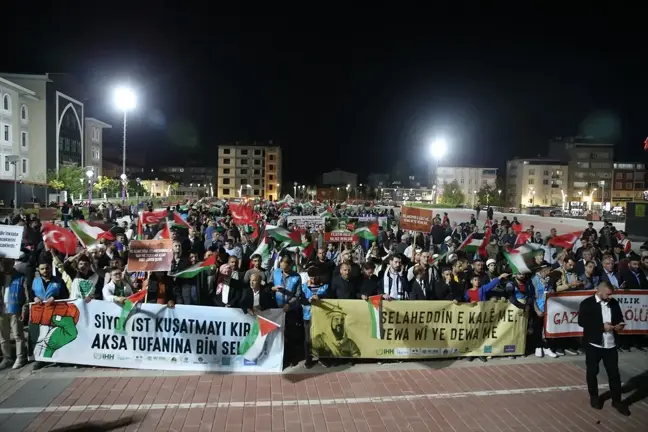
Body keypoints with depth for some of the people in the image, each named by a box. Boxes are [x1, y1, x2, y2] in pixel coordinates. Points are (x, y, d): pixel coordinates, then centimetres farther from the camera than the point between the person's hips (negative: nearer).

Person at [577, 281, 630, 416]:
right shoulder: (587, 303, -11)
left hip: (611, 344, 4)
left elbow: (619, 317, 15)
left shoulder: (614, 303, 3)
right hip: (593, 344, -3)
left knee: (614, 373, 9)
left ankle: (617, 400, 23)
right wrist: (602, 326, -22)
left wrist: (620, 324, -8)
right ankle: (594, 396, 28)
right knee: (592, 372, 11)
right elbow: (582, 322, -17)